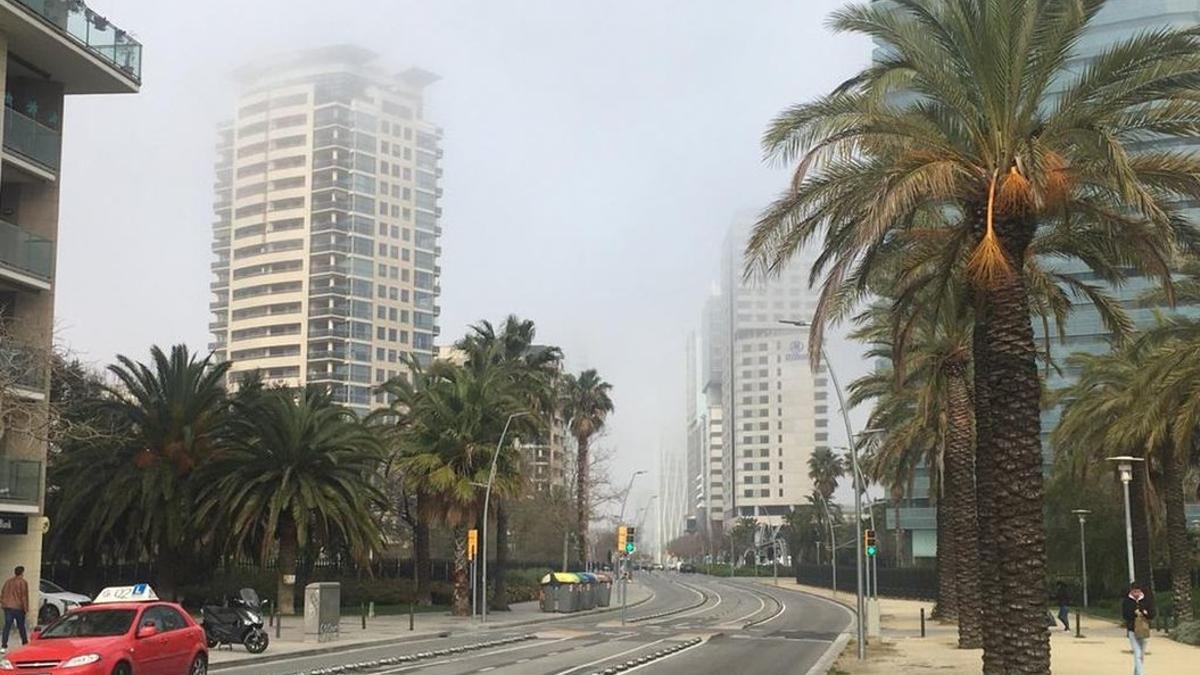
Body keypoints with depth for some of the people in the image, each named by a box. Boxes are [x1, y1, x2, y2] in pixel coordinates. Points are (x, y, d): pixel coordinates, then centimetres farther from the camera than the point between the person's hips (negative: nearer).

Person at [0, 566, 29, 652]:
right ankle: (25, 643, 18)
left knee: (7, 626, 2)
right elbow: (24, 596, -11)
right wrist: (26, 608, -7)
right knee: (21, 626, 8)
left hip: (7, 607, 4)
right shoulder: (23, 582, -8)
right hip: (18, 607, -4)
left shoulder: (8, 581, 11)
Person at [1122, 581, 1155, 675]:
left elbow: (1152, 614, -1)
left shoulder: (1147, 600, 1)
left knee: (1141, 655, 14)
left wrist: (1145, 613, -20)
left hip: (1144, 630, 3)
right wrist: (1134, 613, -21)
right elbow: (1124, 615, -9)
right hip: (1132, 630, -3)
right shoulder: (1126, 601, -4)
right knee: (1137, 654, -13)